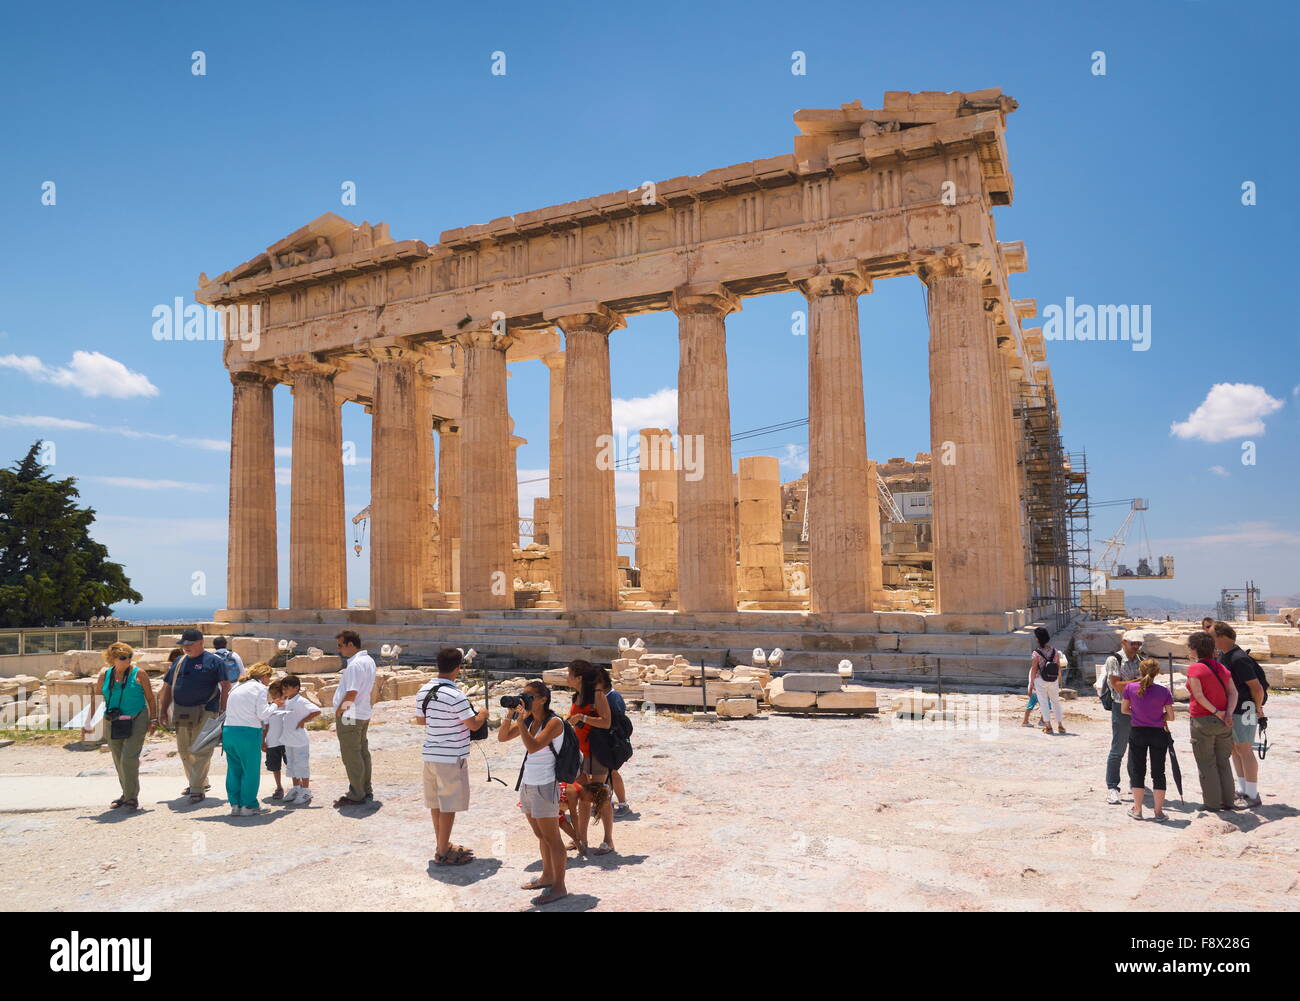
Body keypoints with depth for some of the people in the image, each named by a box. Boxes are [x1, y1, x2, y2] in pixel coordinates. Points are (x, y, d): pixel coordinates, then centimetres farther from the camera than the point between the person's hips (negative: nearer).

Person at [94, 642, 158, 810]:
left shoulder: (138, 674, -3)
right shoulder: (105, 675, 6)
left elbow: (150, 698, 1)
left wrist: (153, 719, -3)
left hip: (136, 721, -4)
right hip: (113, 723, 4)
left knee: (129, 758, -13)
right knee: (119, 760, 11)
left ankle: (132, 797, -5)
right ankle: (127, 794, 25)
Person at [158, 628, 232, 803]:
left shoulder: (214, 661, -3)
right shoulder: (179, 662, 15)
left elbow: (226, 685, -8)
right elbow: (168, 686, 20)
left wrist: (223, 709, -15)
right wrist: (163, 710, 14)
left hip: (205, 712, -6)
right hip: (181, 713, 7)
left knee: (201, 751, -7)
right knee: (184, 750, 13)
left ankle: (197, 789, -5)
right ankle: (199, 782, 27)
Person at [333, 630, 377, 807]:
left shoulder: (355, 664, -20)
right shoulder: (369, 660, 11)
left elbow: (351, 694, -24)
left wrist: (338, 712, -13)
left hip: (349, 716, -10)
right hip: (364, 714, 10)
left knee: (351, 756, -1)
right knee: (363, 753, 15)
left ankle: (356, 795, 5)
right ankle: (366, 791, 23)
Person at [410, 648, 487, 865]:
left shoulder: (423, 691, 3)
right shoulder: (455, 695, -21)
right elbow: (474, 724, -16)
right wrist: (483, 713, 3)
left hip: (430, 755, 8)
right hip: (451, 758, -8)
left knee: (436, 803, 17)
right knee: (449, 806, 3)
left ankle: (443, 845, 30)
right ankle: (442, 853, 9)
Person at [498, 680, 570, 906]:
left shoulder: (554, 722, -16)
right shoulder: (528, 720, 6)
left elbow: (533, 746, -28)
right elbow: (502, 737, 6)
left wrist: (520, 721, -25)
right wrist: (510, 715, -7)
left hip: (545, 786, -8)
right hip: (527, 784, 8)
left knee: (551, 838, -1)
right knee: (541, 836, 19)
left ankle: (559, 887, 7)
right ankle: (547, 876, 33)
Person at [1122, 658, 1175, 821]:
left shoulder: (1130, 688, -8)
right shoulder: (1164, 691, -9)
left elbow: (1124, 710, 2)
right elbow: (1171, 717, -4)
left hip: (1137, 733, 0)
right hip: (1159, 734, 0)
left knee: (1137, 771, 10)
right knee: (1158, 772, 10)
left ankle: (1137, 810, 14)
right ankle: (1159, 812, 14)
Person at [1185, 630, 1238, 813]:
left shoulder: (1194, 669, -10)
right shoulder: (1222, 668, 8)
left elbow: (1199, 695, -19)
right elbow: (1233, 692, -1)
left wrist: (1216, 712, -16)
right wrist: (1228, 713, -11)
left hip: (1202, 722, -6)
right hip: (1223, 723, 6)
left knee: (1206, 764, 4)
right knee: (1223, 762, 16)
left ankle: (1212, 803, 8)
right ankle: (1228, 801, 20)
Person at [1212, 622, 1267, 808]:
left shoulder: (1239, 659, -21)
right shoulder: (1222, 656, 9)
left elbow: (1256, 687, -21)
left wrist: (1258, 709, -10)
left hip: (1244, 710, -10)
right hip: (1229, 711, 10)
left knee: (1244, 750, -5)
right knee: (1234, 749, 15)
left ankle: (1253, 796, 1)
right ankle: (1242, 790, 26)